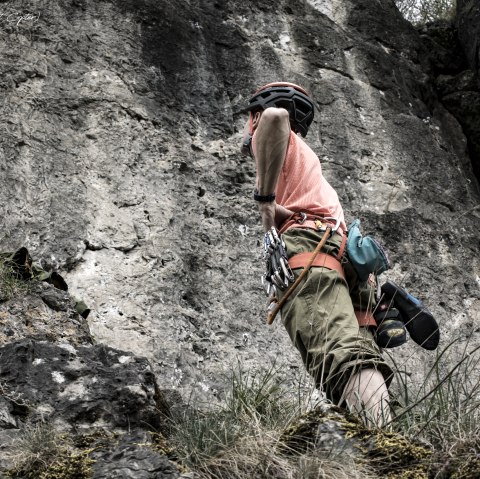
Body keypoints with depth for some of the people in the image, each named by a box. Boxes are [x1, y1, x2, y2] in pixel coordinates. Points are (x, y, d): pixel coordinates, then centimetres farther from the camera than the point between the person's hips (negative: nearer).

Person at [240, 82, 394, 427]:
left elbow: (277, 116, -8)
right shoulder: (306, 160, 46)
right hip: (342, 260, 10)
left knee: (343, 355, -31)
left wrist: (264, 197, -7)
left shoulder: (277, 137, 19)